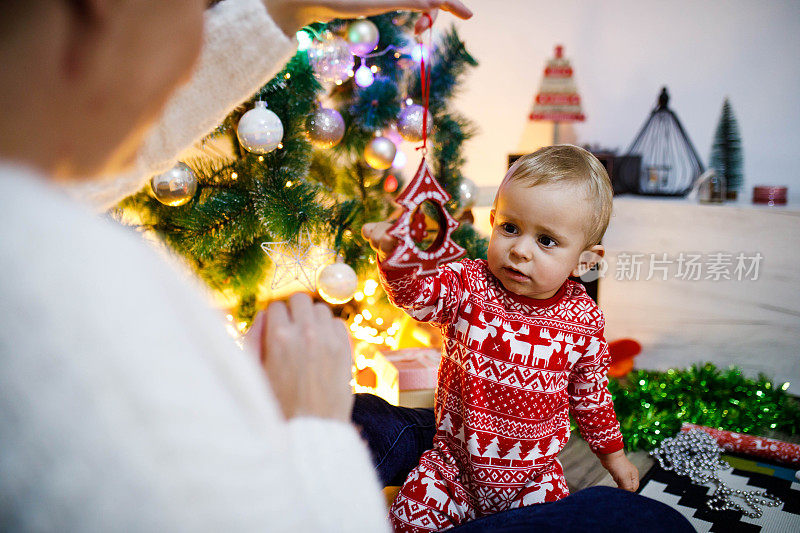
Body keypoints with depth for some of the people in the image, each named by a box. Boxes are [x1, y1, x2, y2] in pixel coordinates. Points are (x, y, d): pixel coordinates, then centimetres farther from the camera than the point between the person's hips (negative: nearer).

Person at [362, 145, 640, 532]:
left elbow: (590, 391, 7)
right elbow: (417, 293, -31)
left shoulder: (583, 321, -8)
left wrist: (612, 453, 17)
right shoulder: (469, 287, -13)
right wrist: (395, 255, -52)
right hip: (456, 466, -1)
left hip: (534, 477, 1)